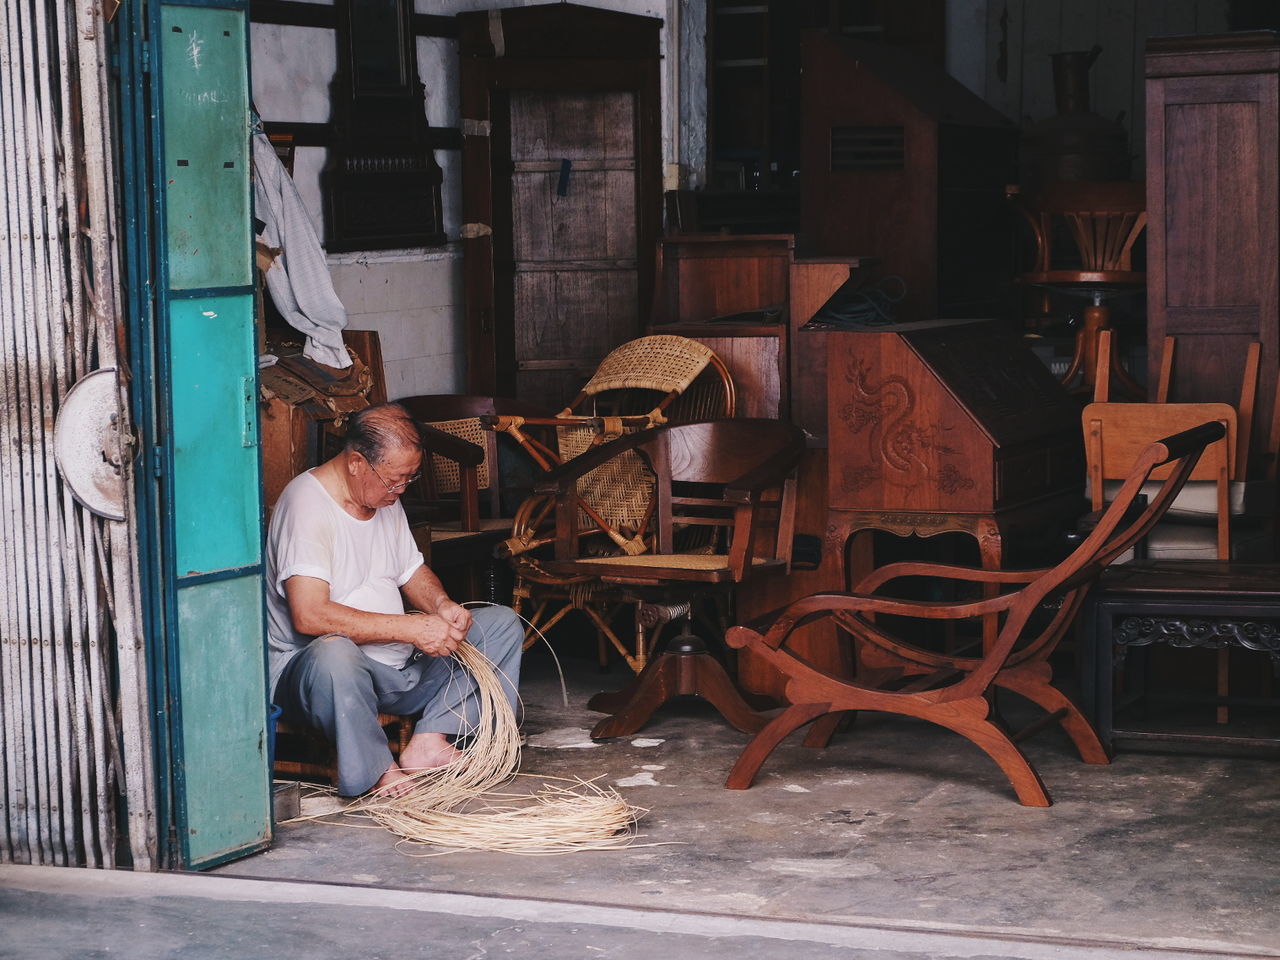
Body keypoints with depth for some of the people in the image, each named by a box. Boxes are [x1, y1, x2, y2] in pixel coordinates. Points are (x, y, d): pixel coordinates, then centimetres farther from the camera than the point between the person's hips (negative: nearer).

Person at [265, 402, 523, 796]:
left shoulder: (385, 498, 11)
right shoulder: (307, 503, -17)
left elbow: (412, 571, 23)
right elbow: (308, 615, -28)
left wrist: (441, 604, -2)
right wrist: (410, 628, -27)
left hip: (398, 667, 9)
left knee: (502, 623, 2)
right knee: (333, 652, -43)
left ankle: (429, 743, -15)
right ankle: (377, 773, -22)